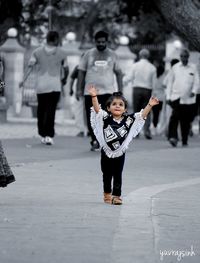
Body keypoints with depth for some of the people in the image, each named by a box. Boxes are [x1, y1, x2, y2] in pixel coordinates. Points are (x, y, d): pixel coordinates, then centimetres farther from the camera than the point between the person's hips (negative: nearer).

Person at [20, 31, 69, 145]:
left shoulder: (37, 52, 5)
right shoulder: (62, 52, 3)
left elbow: (30, 66, -6)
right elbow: (66, 70, 8)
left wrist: (24, 80, -11)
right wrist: (64, 82, 25)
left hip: (41, 85, 2)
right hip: (55, 85, -2)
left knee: (41, 111, 13)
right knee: (51, 111, -5)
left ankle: (43, 135, 19)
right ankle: (49, 135, -16)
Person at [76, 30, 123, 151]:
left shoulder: (112, 55, 8)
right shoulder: (89, 54, 7)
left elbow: (119, 73, 11)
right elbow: (81, 72, 9)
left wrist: (120, 91, 4)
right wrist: (79, 89, 2)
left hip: (107, 91, -1)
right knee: (91, 119, 4)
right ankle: (94, 141, 18)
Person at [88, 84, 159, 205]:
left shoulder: (128, 120, -6)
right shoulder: (105, 118, -10)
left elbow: (142, 115, -8)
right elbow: (97, 109, -21)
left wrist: (150, 105, -19)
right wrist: (94, 96, -35)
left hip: (120, 153, 0)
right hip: (106, 152, 0)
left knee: (117, 175, 2)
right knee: (107, 175, 13)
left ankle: (116, 196, 7)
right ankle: (107, 194, 29)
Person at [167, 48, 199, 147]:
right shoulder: (175, 68, 10)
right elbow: (170, 82, 13)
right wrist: (168, 96, 7)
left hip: (189, 98, 1)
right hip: (176, 97, -1)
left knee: (186, 120, 2)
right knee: (175, 116, -21)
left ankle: (184, 141, 12)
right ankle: (173, 137, -26)